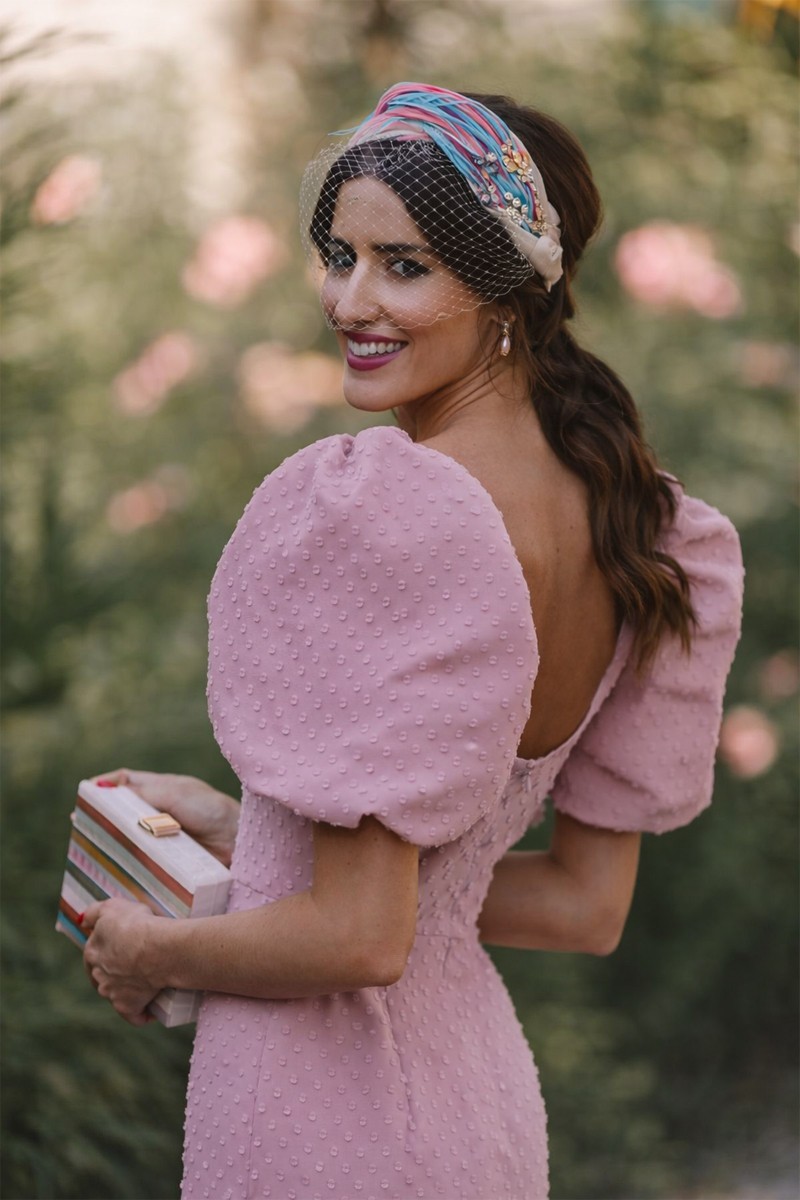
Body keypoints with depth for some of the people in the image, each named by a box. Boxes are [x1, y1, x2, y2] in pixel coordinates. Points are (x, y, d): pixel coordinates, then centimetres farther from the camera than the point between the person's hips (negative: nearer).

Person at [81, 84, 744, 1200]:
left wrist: (148, 950, -5)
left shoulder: (379, 511, -24)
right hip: (483, 1091, 8)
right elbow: (587, 907, 8)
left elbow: (361, 937, -24)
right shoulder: (622, 514, 0)